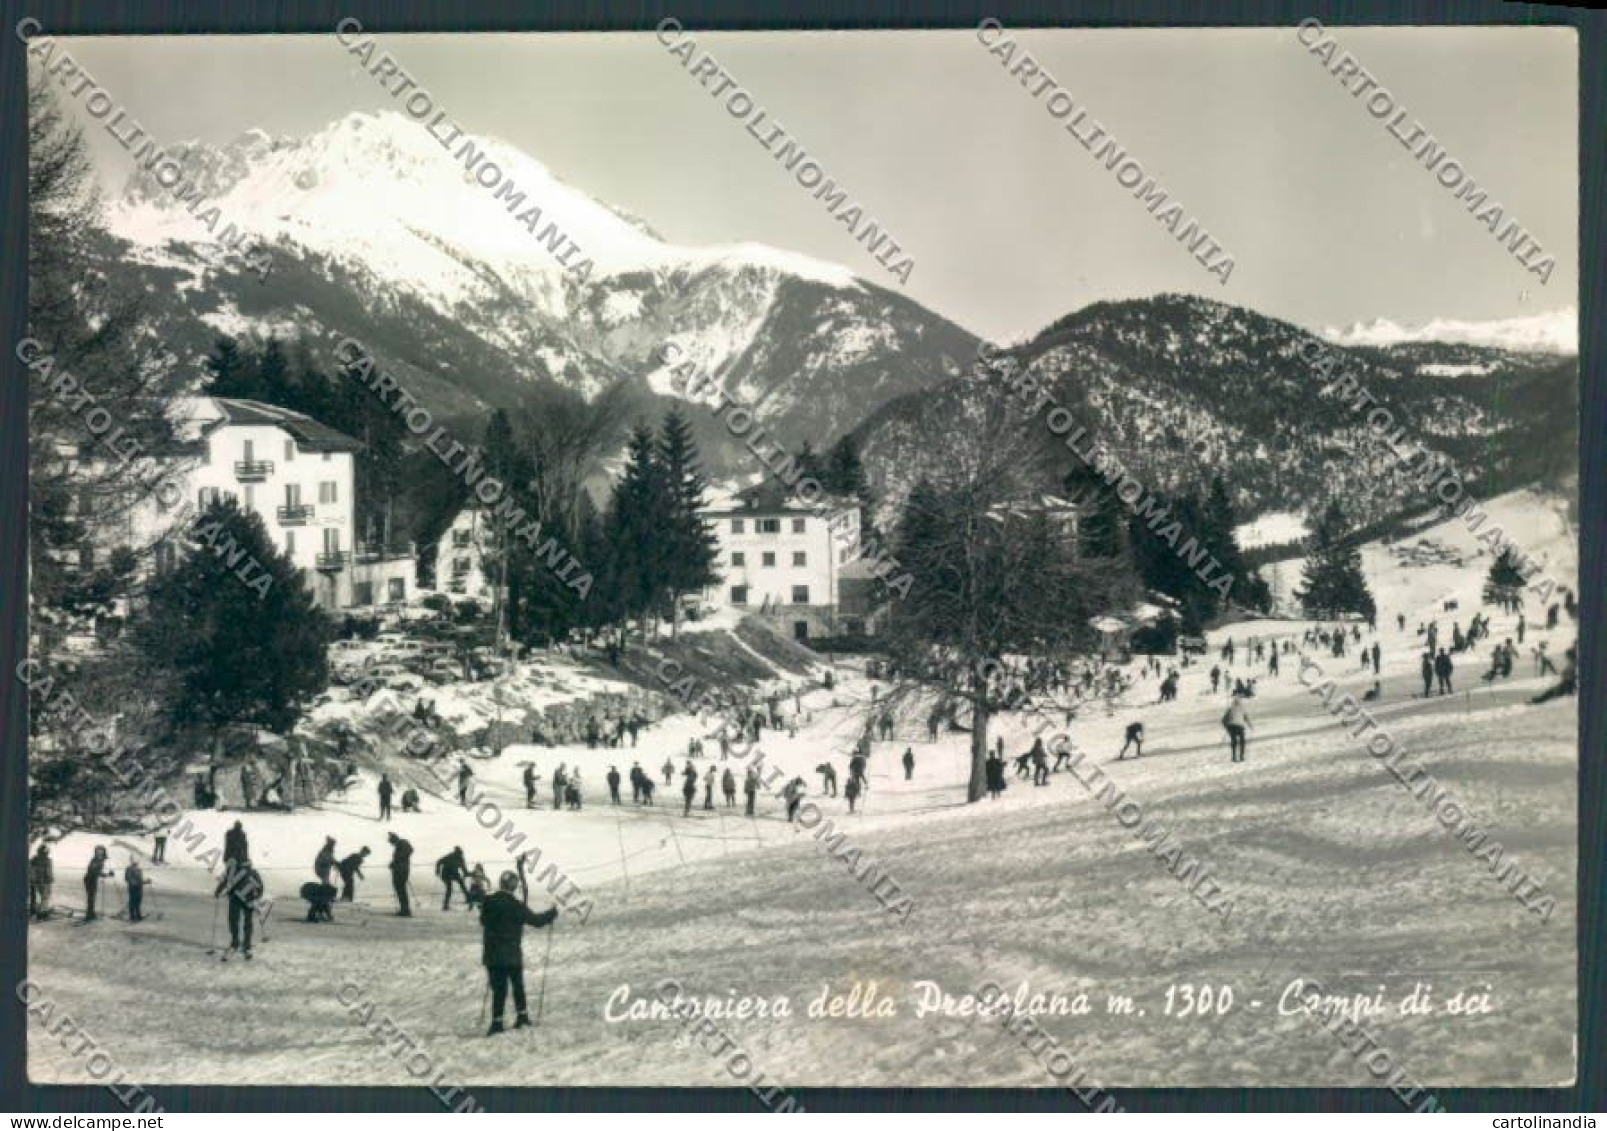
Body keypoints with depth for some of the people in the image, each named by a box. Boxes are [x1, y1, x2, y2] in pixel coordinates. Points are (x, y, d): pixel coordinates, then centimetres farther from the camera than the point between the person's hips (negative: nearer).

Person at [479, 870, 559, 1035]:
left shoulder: (488, 902, -2)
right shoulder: (516, 906, -13)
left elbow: (483, 921, 14)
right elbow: (536, 920, -7)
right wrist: (553, 912, 9)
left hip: (492, 954, 3)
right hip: (512, 955, -2)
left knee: (498, 987, 5)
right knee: (517, 984, 17)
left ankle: (497, 1021, -2)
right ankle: (521, 1014, 23)